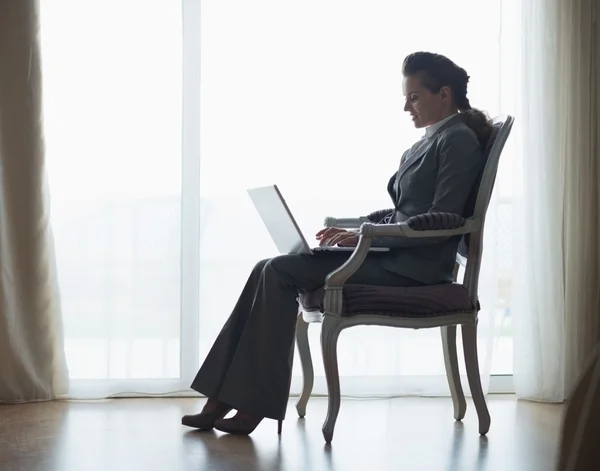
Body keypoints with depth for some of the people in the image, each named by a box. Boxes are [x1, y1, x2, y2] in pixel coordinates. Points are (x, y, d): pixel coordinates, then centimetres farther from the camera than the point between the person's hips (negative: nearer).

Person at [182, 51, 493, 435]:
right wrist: (350, 227, 8)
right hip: (394, 254, 9)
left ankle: (255, 406, -15)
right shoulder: (431, 141, 21)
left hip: (413, 265, -9)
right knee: (271, 270, -6)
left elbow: (440, 222, -17)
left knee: (281, 272, -19)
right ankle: (222, 400, -9)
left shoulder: (459, 140, -7)